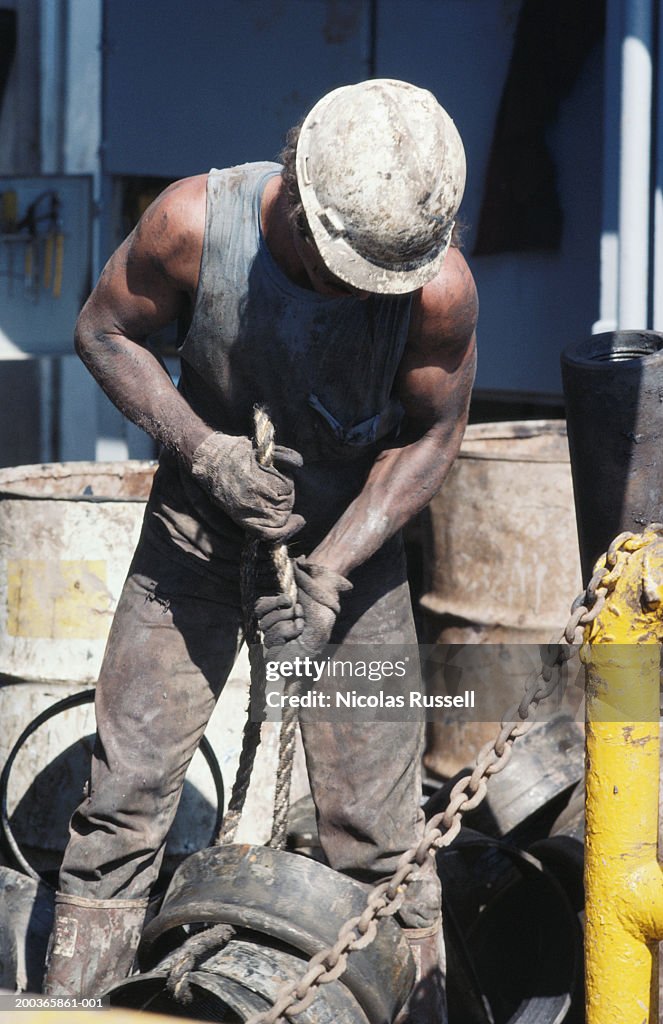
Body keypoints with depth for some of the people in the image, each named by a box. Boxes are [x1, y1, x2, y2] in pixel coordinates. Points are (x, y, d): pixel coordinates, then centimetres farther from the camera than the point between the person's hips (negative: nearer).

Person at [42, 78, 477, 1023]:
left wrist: (332, 569, -19)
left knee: (374, 818, -3)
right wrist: (200, 446, -21)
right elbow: (105, 330, -7)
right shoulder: (195, 221, -24)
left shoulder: (440, 287, -24)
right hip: (201, 521, 1)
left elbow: (430, 438, -10)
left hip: (353, 528, -1)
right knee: (130, 775, -3)